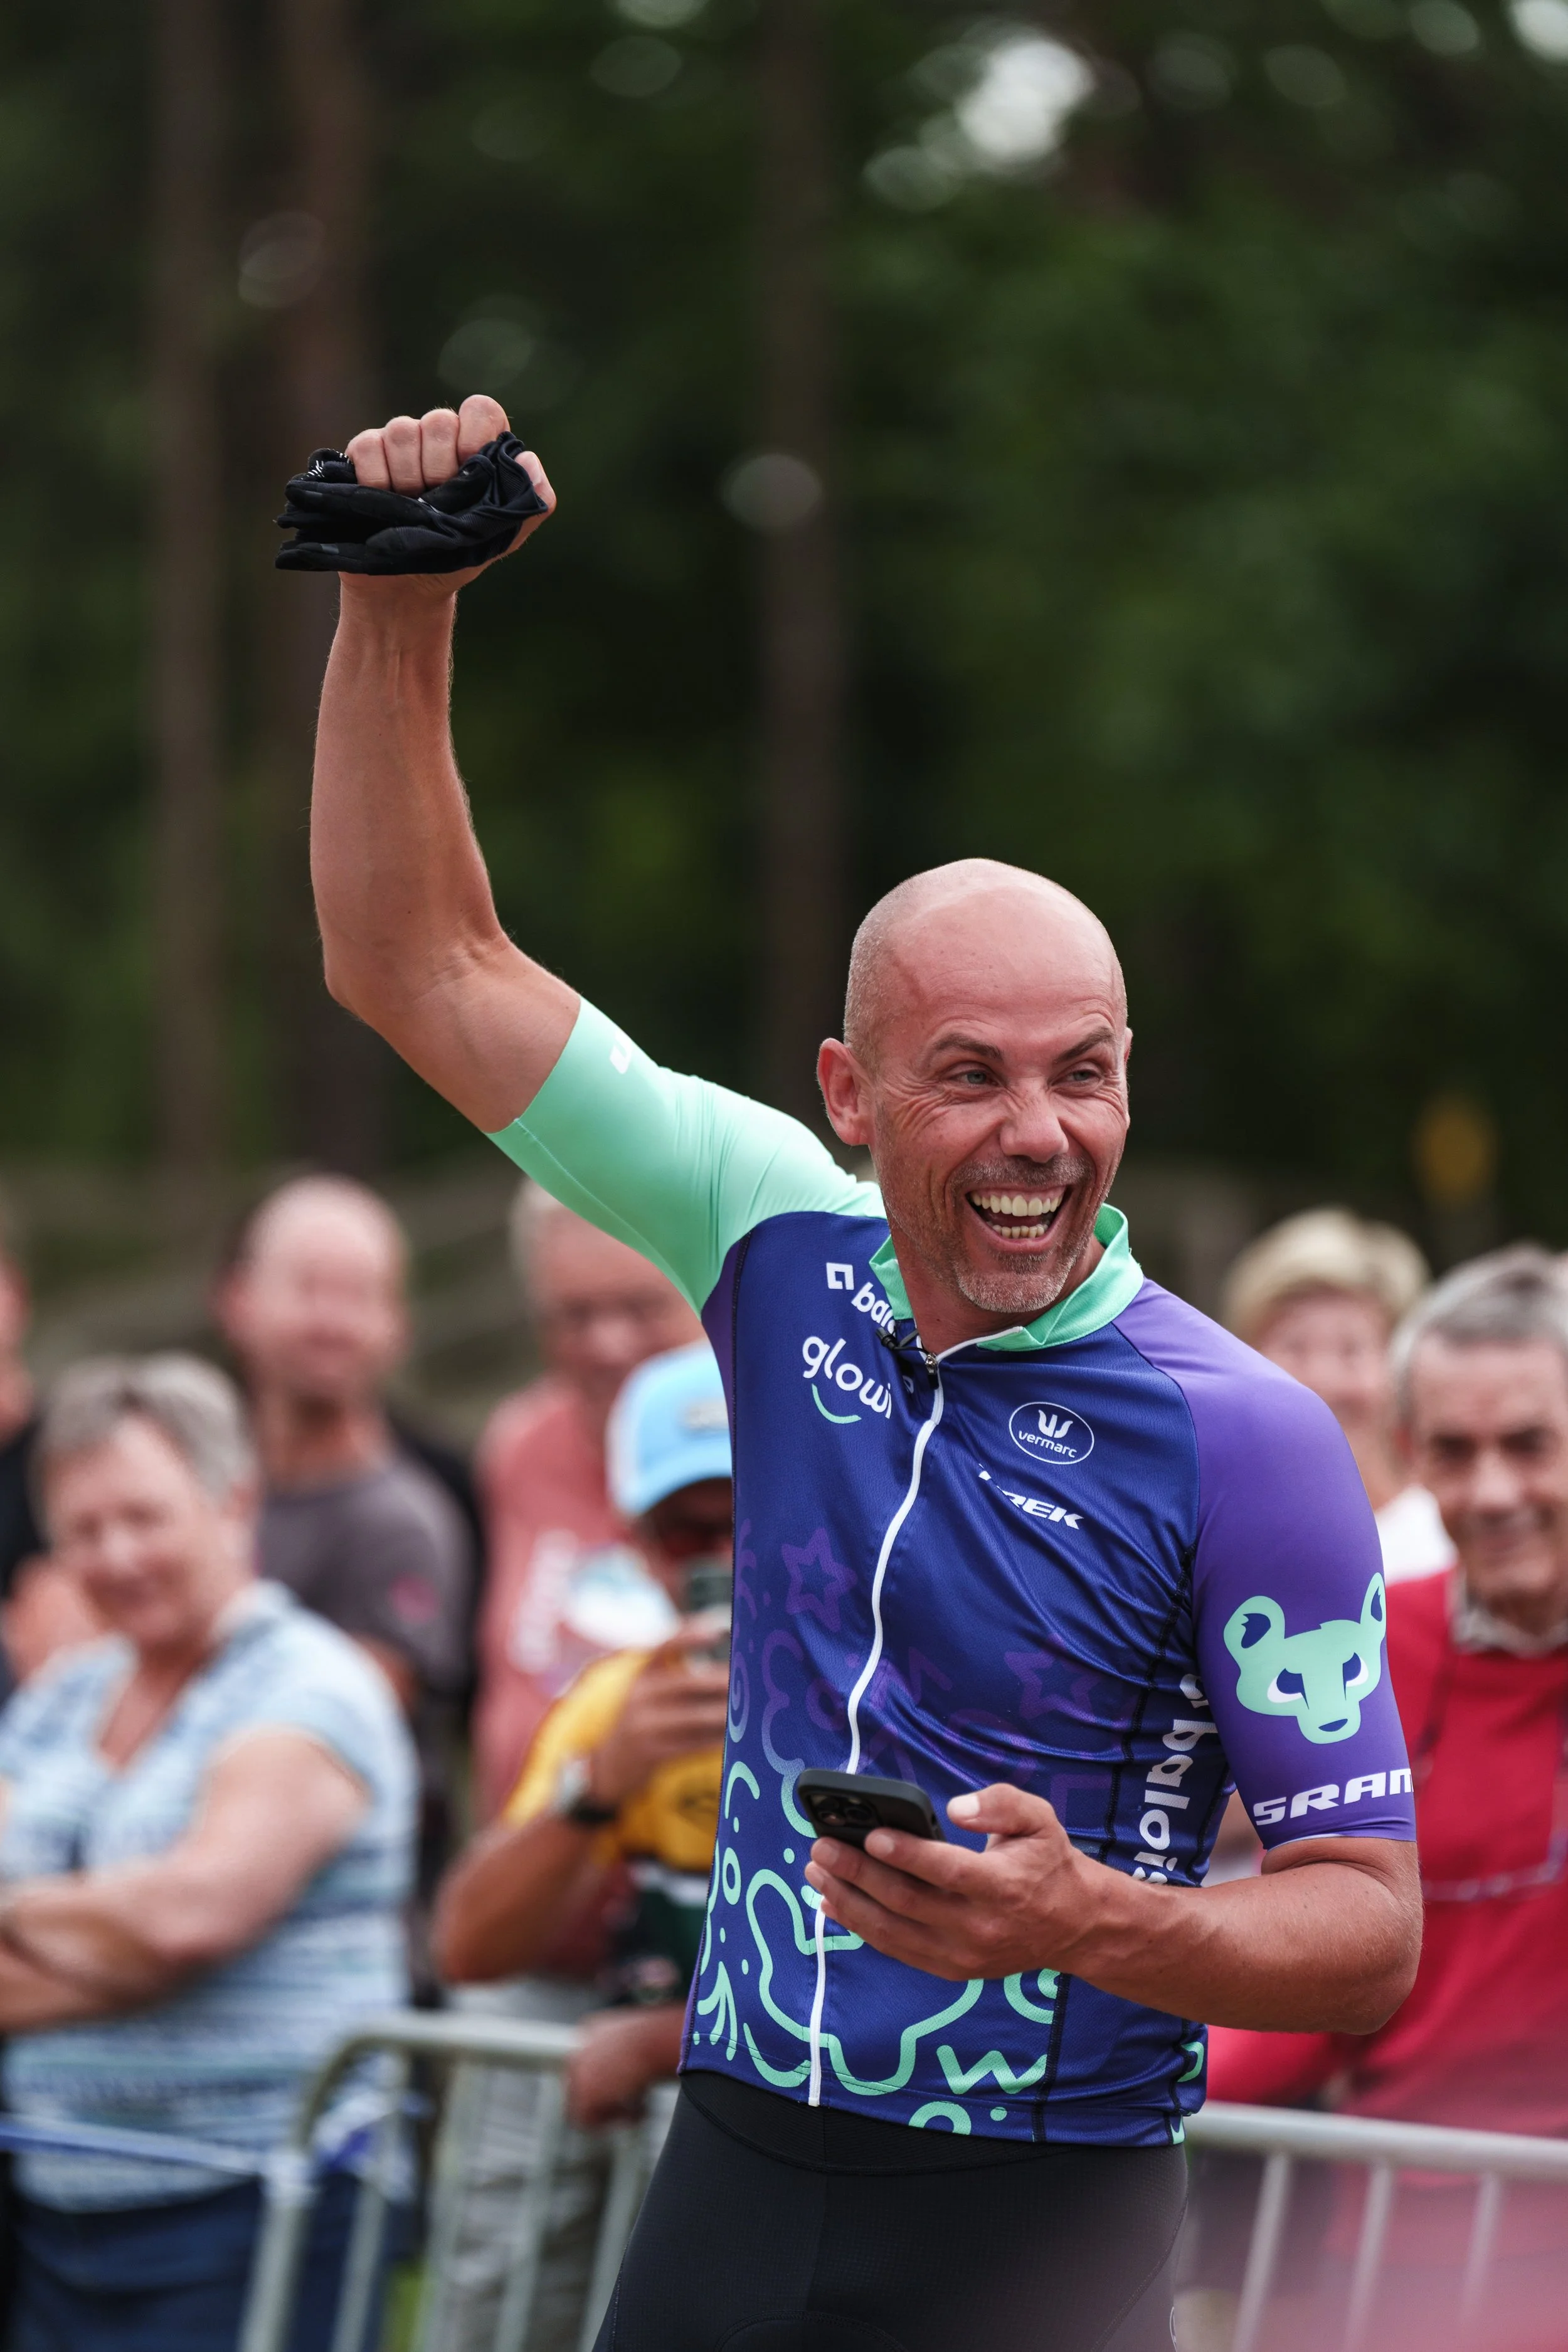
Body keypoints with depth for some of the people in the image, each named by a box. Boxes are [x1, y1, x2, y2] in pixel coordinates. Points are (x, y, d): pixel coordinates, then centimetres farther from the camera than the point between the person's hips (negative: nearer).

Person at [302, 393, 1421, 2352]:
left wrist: (1092, 1925, -28)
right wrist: (402, 602, 0)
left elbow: (1369, 1927, -10)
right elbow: (423, 971, 9)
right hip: (732, 2185, 4)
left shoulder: (1242, 1438, -12)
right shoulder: (793, 1253, 2)